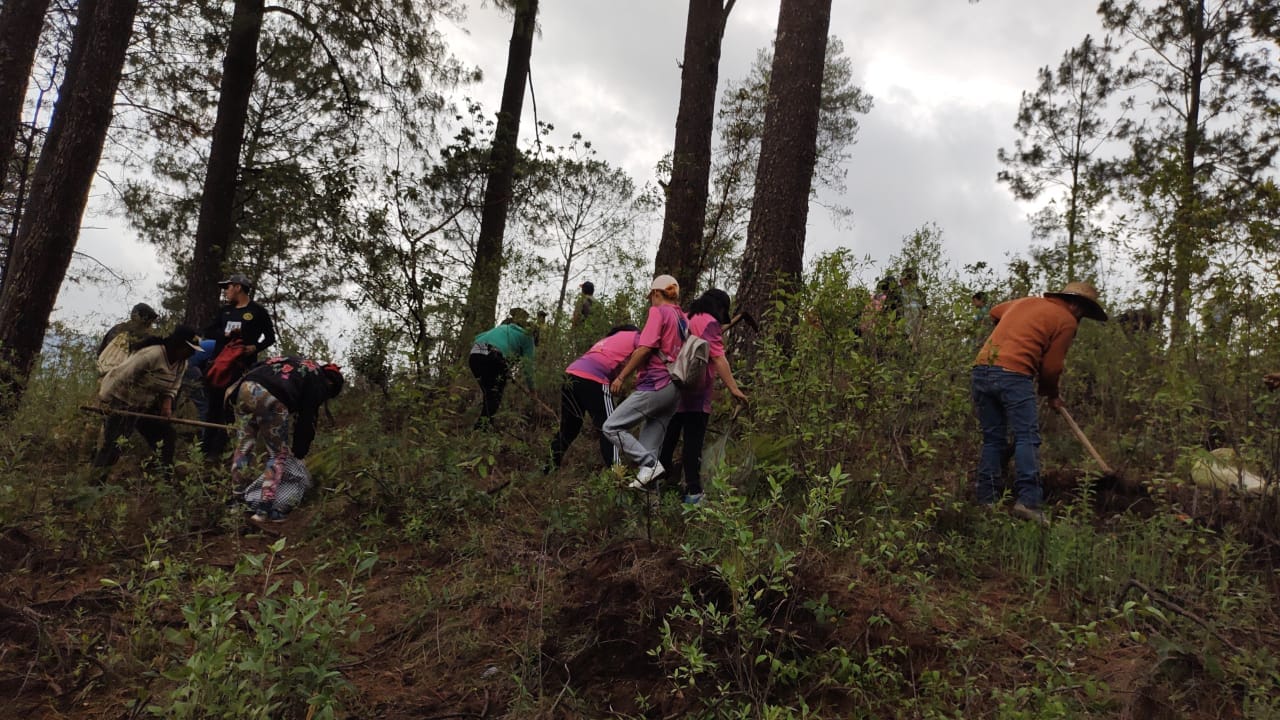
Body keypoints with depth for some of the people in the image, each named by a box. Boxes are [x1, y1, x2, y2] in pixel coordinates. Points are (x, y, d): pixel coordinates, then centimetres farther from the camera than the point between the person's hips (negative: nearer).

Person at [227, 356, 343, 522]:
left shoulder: (296, 362, 36)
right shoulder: (319, 382, 16)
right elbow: (307, 419, 13)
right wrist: (300, 452, 24)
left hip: (245, 387, 6)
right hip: (272, 398, -6)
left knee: (244, 444, 21)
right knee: (278, 455, 10)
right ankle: (265, 509, 4)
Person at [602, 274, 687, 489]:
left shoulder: (658, 311, -4)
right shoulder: (684, 319, 18)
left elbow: (645, 348, -14)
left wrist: (621, 377, -10)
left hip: (654, 385, -8)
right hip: (674, 389, 8)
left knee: (611, 427, -5)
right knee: (649, 445, 8)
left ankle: (649, 464, -14)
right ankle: (650, 487, 0)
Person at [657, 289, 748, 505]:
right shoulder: (709, 322, -8)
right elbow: (718, 358, -17)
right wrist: (733, 388, -19)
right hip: (695, 396, -7)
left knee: (668, 440, 11)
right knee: (693, 443, -4)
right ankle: (693, 492, -3)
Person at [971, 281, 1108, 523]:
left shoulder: (1026, 301, 24)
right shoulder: (1066, 321, 6)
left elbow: (995, 312, 43)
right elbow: (1051, 367, 4)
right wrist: (1052, 395, 21)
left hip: (980, 369, 7)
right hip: (1014, 374, -7)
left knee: (992, 439, 11)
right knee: (1027, 438, -5)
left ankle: (986, 500, 9)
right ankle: (1028, 501, -15)